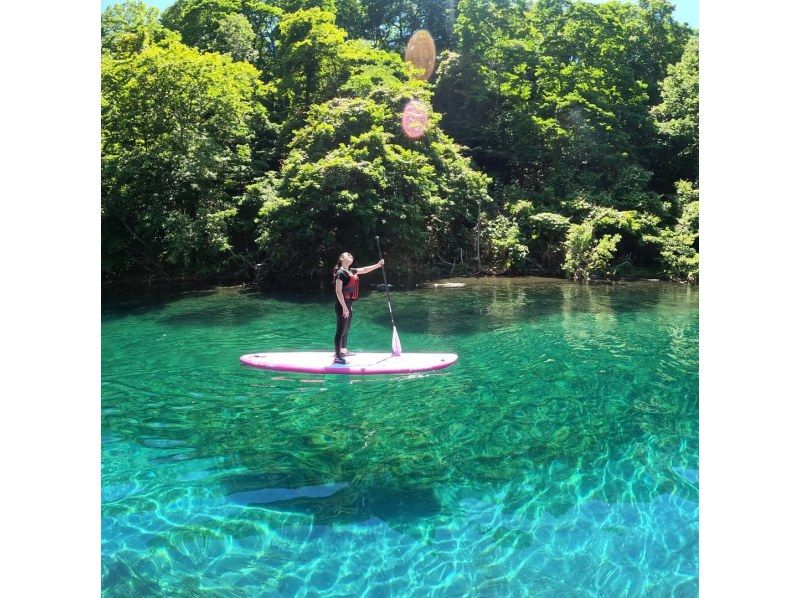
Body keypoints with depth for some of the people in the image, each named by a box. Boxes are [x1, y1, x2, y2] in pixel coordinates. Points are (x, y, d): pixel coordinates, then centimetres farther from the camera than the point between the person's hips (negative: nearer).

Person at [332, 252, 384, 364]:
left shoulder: (351, 271, 12)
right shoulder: (340, 272, -14)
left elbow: (364, 270, 25)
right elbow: (338, 291, -20)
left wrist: (378, 265, 15)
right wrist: (344, 307, -24)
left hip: (348, 304, 10)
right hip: (342, 304, -10)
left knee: (346, 330, 19)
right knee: (341, 331, -7)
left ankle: (343, 351, 33)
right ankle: (337, 357, -4)